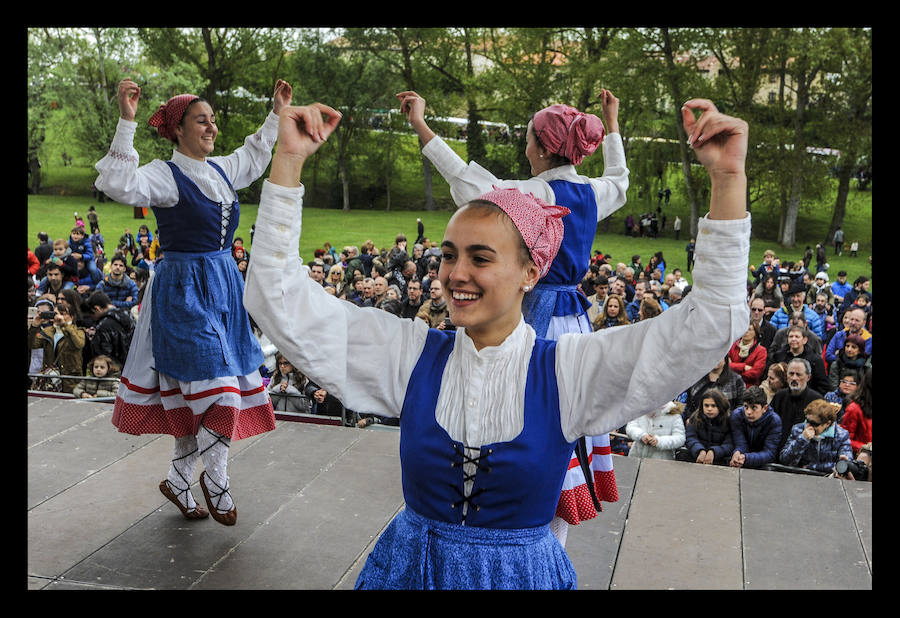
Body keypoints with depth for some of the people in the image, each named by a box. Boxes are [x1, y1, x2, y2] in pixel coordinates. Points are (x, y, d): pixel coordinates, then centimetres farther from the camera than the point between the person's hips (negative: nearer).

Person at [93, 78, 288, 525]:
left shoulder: (219, 169, 10)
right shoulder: (166, 174, -13)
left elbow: (254, 158, 31)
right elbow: (119, 185, -32)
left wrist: (277, 114, 32)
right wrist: (126, 122, -38)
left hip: (222, 284, 8)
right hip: (185, 289, -8)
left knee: (194, 390, 12)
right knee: (218, 388, -9)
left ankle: (179, 479, 25)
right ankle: (216, 481, 11)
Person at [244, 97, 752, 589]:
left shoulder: (567, 369, -13)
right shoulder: (413, 354, -7)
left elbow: (709, 326, -17)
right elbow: (282, 303, -9)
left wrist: (728, 178, -26)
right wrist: (289, 160, -17)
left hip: (527, 574, -2)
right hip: (408, 570, 2)